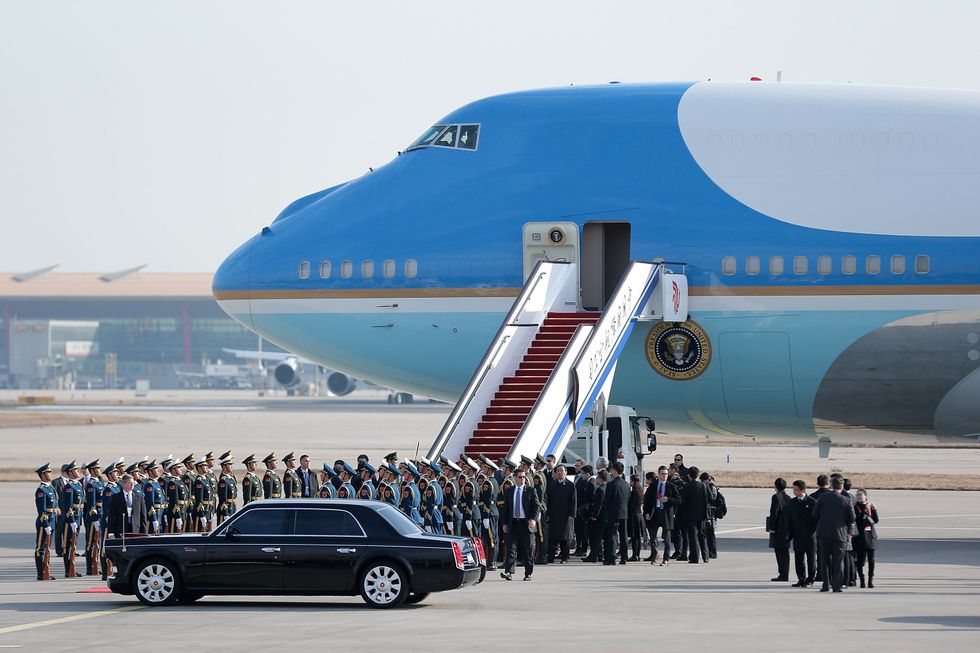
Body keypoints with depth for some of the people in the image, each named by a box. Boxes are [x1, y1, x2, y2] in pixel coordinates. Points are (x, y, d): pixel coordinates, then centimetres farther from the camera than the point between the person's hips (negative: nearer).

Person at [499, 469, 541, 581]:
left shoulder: (531, 491, 1)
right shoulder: (509, 491, 10)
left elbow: (537, 507, -3)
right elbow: (506, 508, 13)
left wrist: (533, 519, -17)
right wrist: (504, 523, 7)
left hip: (526, 523, -2)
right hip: (513, 523, 2)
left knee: (527, 550, 5)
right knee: (512, 548, -8)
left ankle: (528, 573, 13)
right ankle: (509, 572, -16)